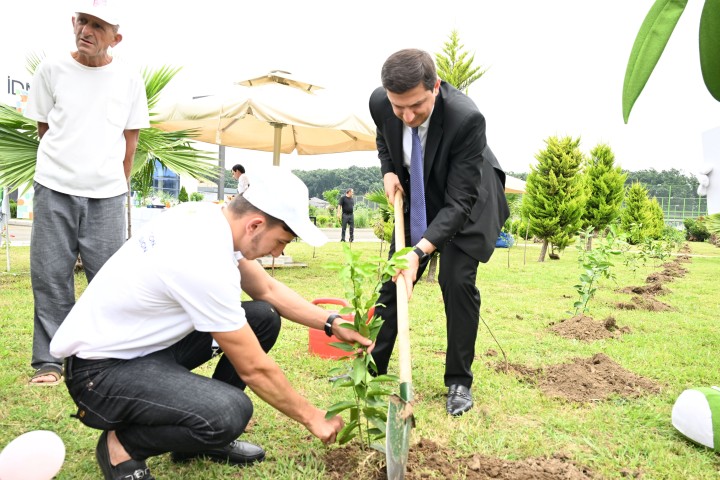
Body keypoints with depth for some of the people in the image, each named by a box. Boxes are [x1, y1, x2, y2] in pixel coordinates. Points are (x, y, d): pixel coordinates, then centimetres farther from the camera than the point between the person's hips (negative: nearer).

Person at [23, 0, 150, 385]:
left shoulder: (129, 79, 4)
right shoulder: (51, 69, 4)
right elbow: (44, 127, 11)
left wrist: (115, 182, 9)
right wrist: (67, 164, 9)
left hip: (107, 194, 0)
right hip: (54, 189, 0)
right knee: (50, 276, 2)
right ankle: (48, 362, 12)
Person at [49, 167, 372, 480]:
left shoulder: (207, 216, -5)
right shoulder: (206, 262, -31)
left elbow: (267, 290, 9)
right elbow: (253, 368, -22)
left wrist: (332, 324, 1)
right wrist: (312, 418, -8)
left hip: (146, 341, 9)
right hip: (101, 370, -9)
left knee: (264, 317, 2)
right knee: (229, 413, -32)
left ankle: (203, 435, 13)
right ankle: (121, 445, -2)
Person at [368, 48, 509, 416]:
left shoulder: (467, 119, -37)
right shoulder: (379, 103, -22)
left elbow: (459, 202, -35)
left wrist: (419, 251, -45)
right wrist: (388, 171, -13)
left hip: (466, 200, -4)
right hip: (419, 198, 5)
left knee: (457, 281, -14)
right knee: (394, 277, 5)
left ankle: (459, 382, 5)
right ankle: (371, 368, 20)